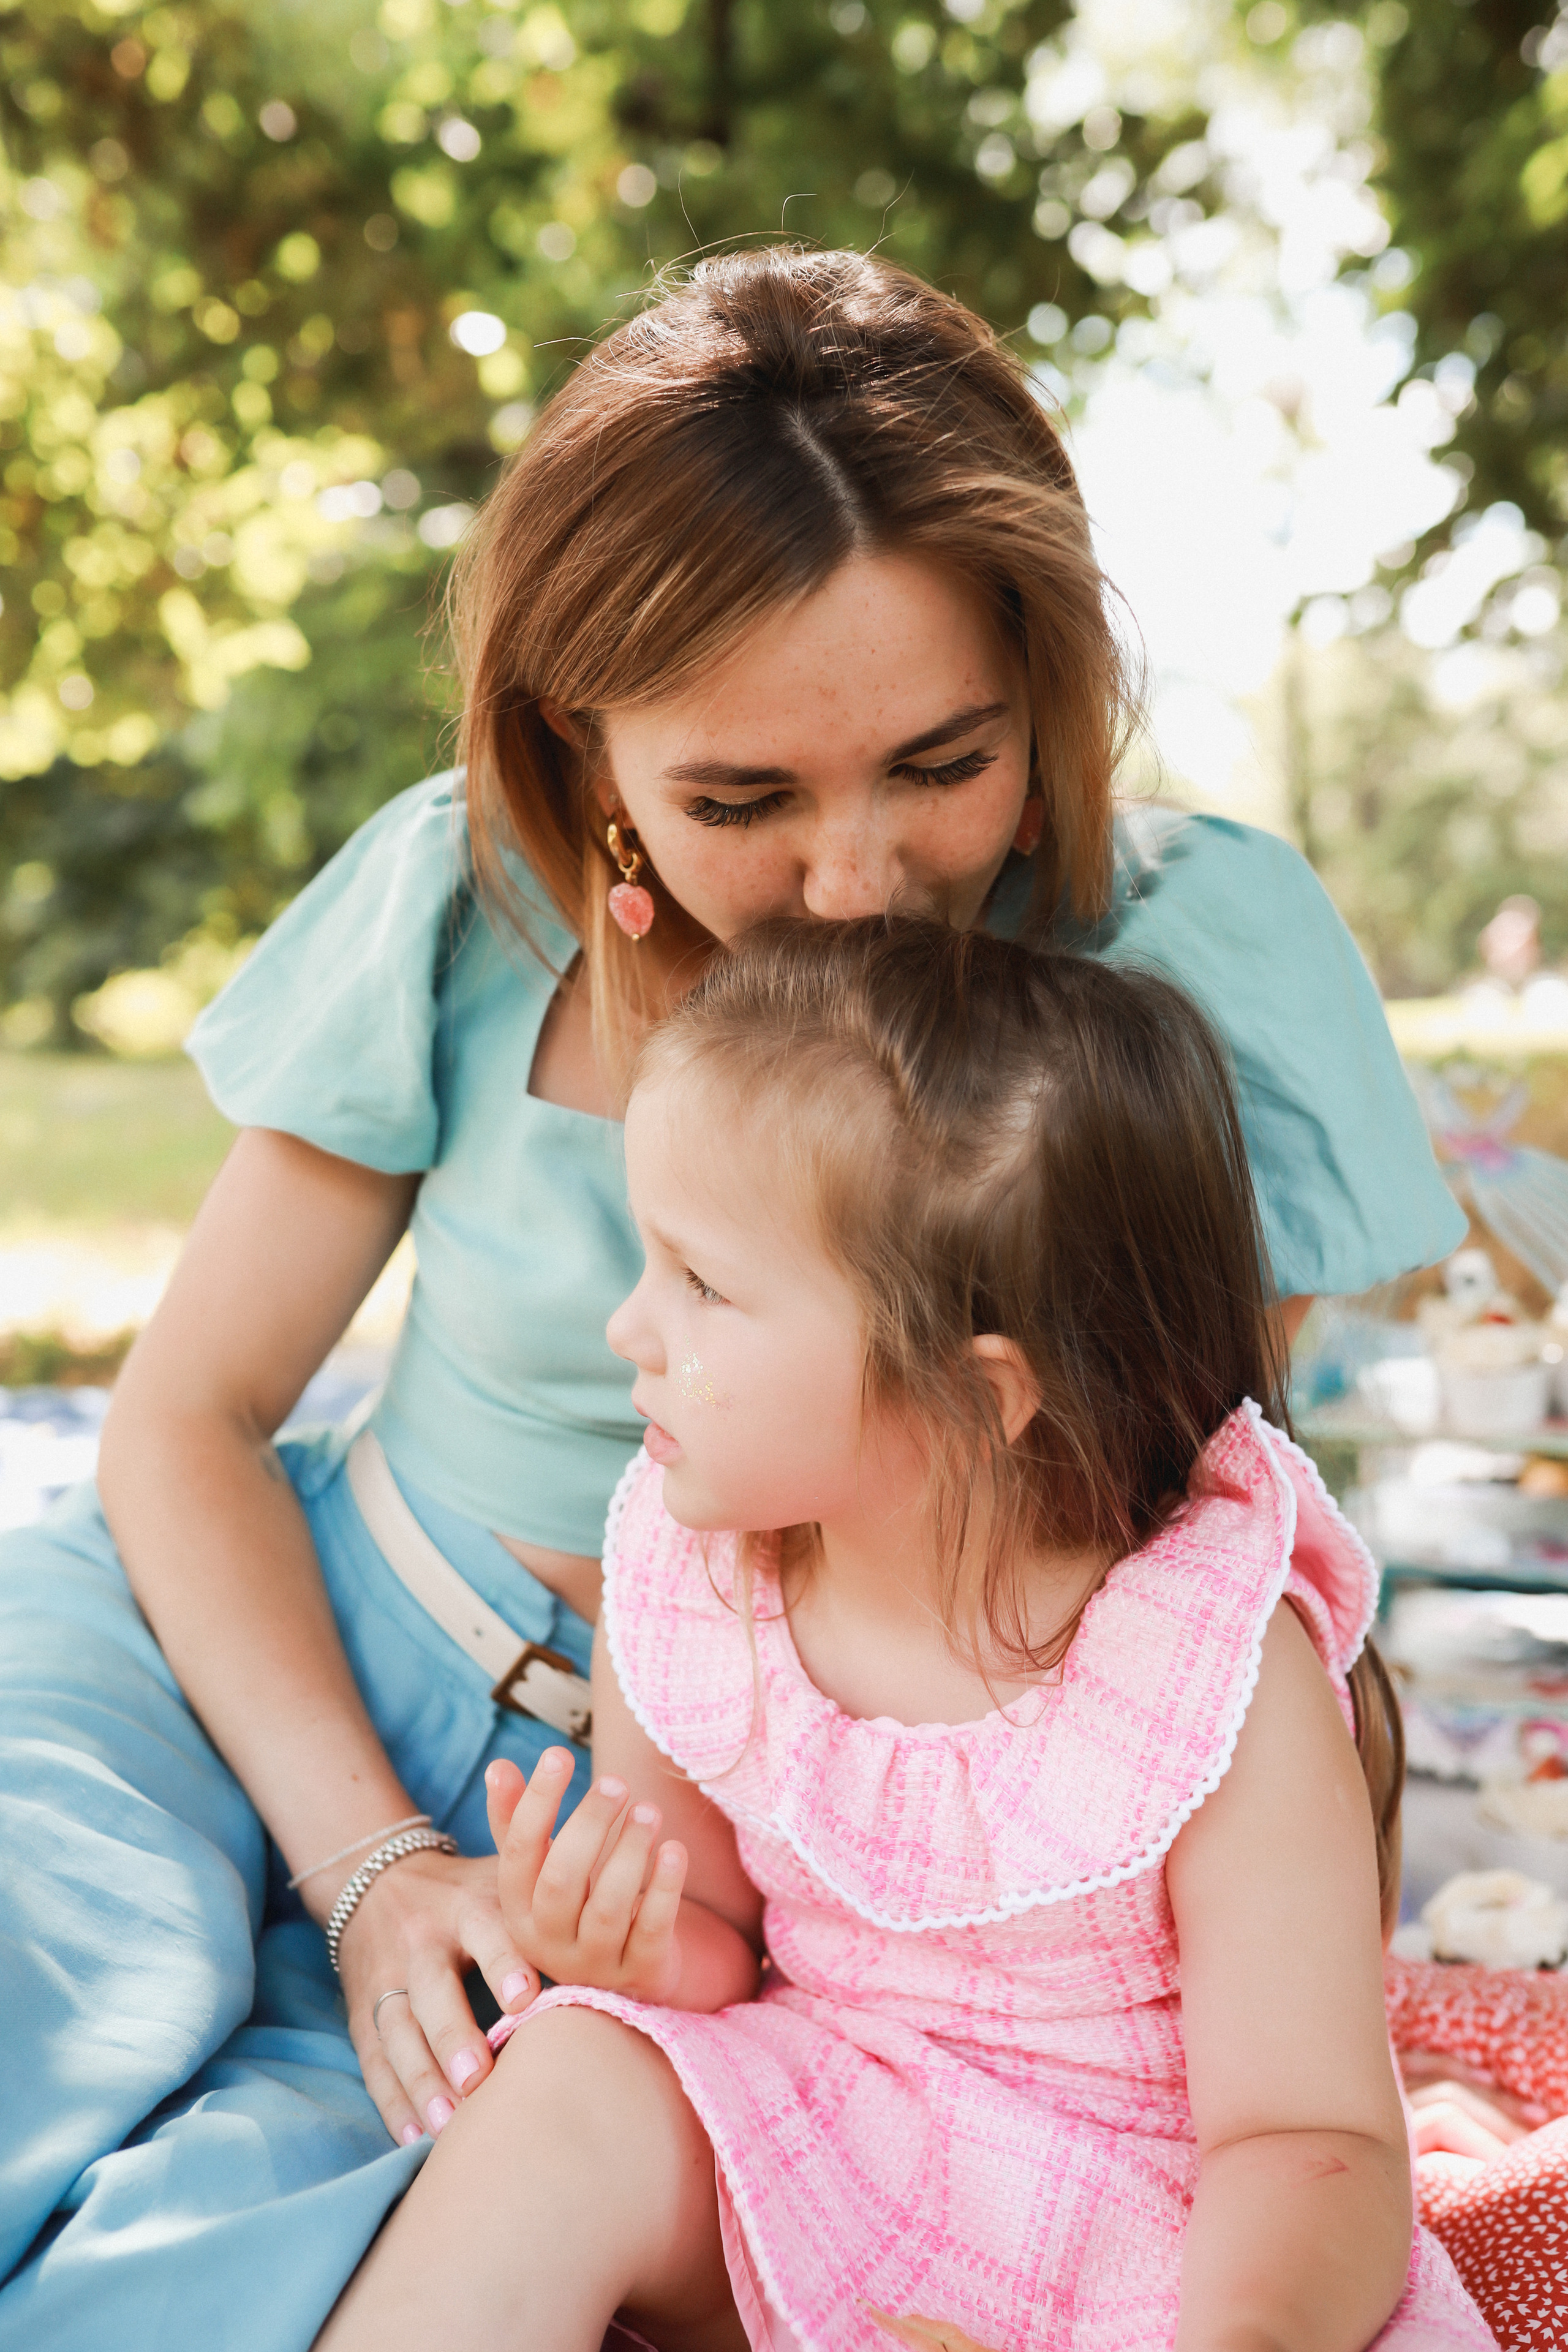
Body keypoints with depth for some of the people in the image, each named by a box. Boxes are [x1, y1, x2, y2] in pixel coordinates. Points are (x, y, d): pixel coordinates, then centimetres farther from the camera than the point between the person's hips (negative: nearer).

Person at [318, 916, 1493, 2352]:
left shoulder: (1225, 1683, -24)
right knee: (575, 2081, -24)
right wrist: (652, 1951, -20)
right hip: (812, 2182, 4)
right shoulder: (679, 1584, -9)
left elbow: (1313, 2138, -21)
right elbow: (717, 1949, 4)